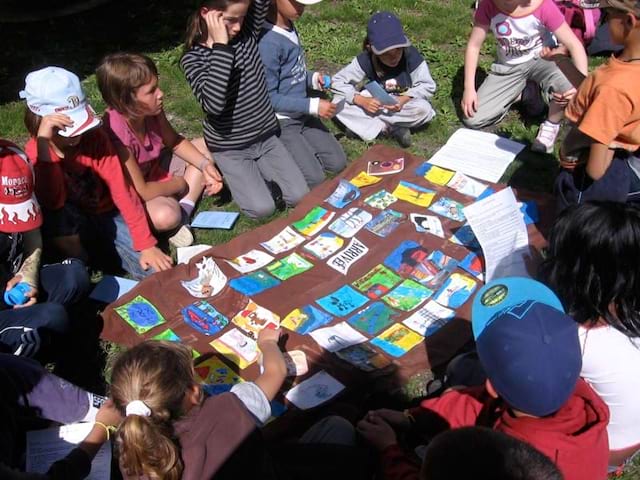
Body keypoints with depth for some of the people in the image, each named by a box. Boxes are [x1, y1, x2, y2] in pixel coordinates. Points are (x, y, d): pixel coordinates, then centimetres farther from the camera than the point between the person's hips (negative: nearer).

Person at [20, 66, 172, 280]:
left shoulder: (95, 136, -17)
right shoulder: (34, 150, -17)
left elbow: (121, 189, -19)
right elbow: (52, 202, -35)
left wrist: (146, 244, -24)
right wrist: (43, 143, -44)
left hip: (107, 213, 1)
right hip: (72, 223, -1)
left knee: (152, 269, -20)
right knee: (54, 214, -36)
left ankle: (103, 246, 8)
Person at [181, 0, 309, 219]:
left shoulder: (247, 34, -7)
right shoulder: (194, 58, -18)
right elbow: (214, 104, -36)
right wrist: (221, 45, -33)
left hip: (266, 137, 4)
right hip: (230, 148, -4)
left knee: (300, 196, -3)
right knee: (263, 208, -13)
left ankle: (258, 169, 22)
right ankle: (233, 174, 15)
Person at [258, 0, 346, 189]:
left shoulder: (289, 27, -1)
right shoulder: (267, 42, -26)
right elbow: (269, 98, -21)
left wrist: (312, 78, -3)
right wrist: (313, 106, -21)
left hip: (302, 115, 8)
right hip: (281, 123, -8)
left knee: (338, 163, 5)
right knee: (314, 180, -12)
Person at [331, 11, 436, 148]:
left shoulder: (411, 56, -22)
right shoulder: (365, 61, -20)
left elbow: (428, 86, -15)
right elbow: (337, 82, -18)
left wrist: (404, 99, -32)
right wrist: (362, 100, -32)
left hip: (403, 104, -1)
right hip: (375, 103, 1)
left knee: (424, 109, -34)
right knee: (339, 103, -22)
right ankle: (390, 128, -23)